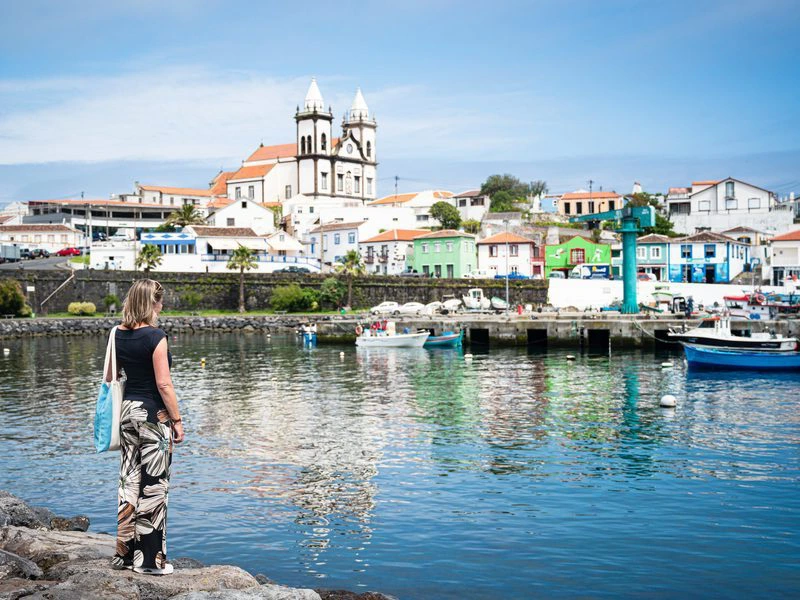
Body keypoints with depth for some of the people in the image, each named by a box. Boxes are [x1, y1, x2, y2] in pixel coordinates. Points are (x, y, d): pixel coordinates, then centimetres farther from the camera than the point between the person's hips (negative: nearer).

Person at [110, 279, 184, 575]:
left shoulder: (118, 334, 4)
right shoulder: (155, 337, -16)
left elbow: (110, 376, 14)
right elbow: (163, 384, -18)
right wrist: (177, 420, -10)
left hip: (127, 410, 7)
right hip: (154, 414, -7)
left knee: (129, 481, 14)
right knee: (152, 486, 1)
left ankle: (125, 551, 22)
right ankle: (149, 559, 9)